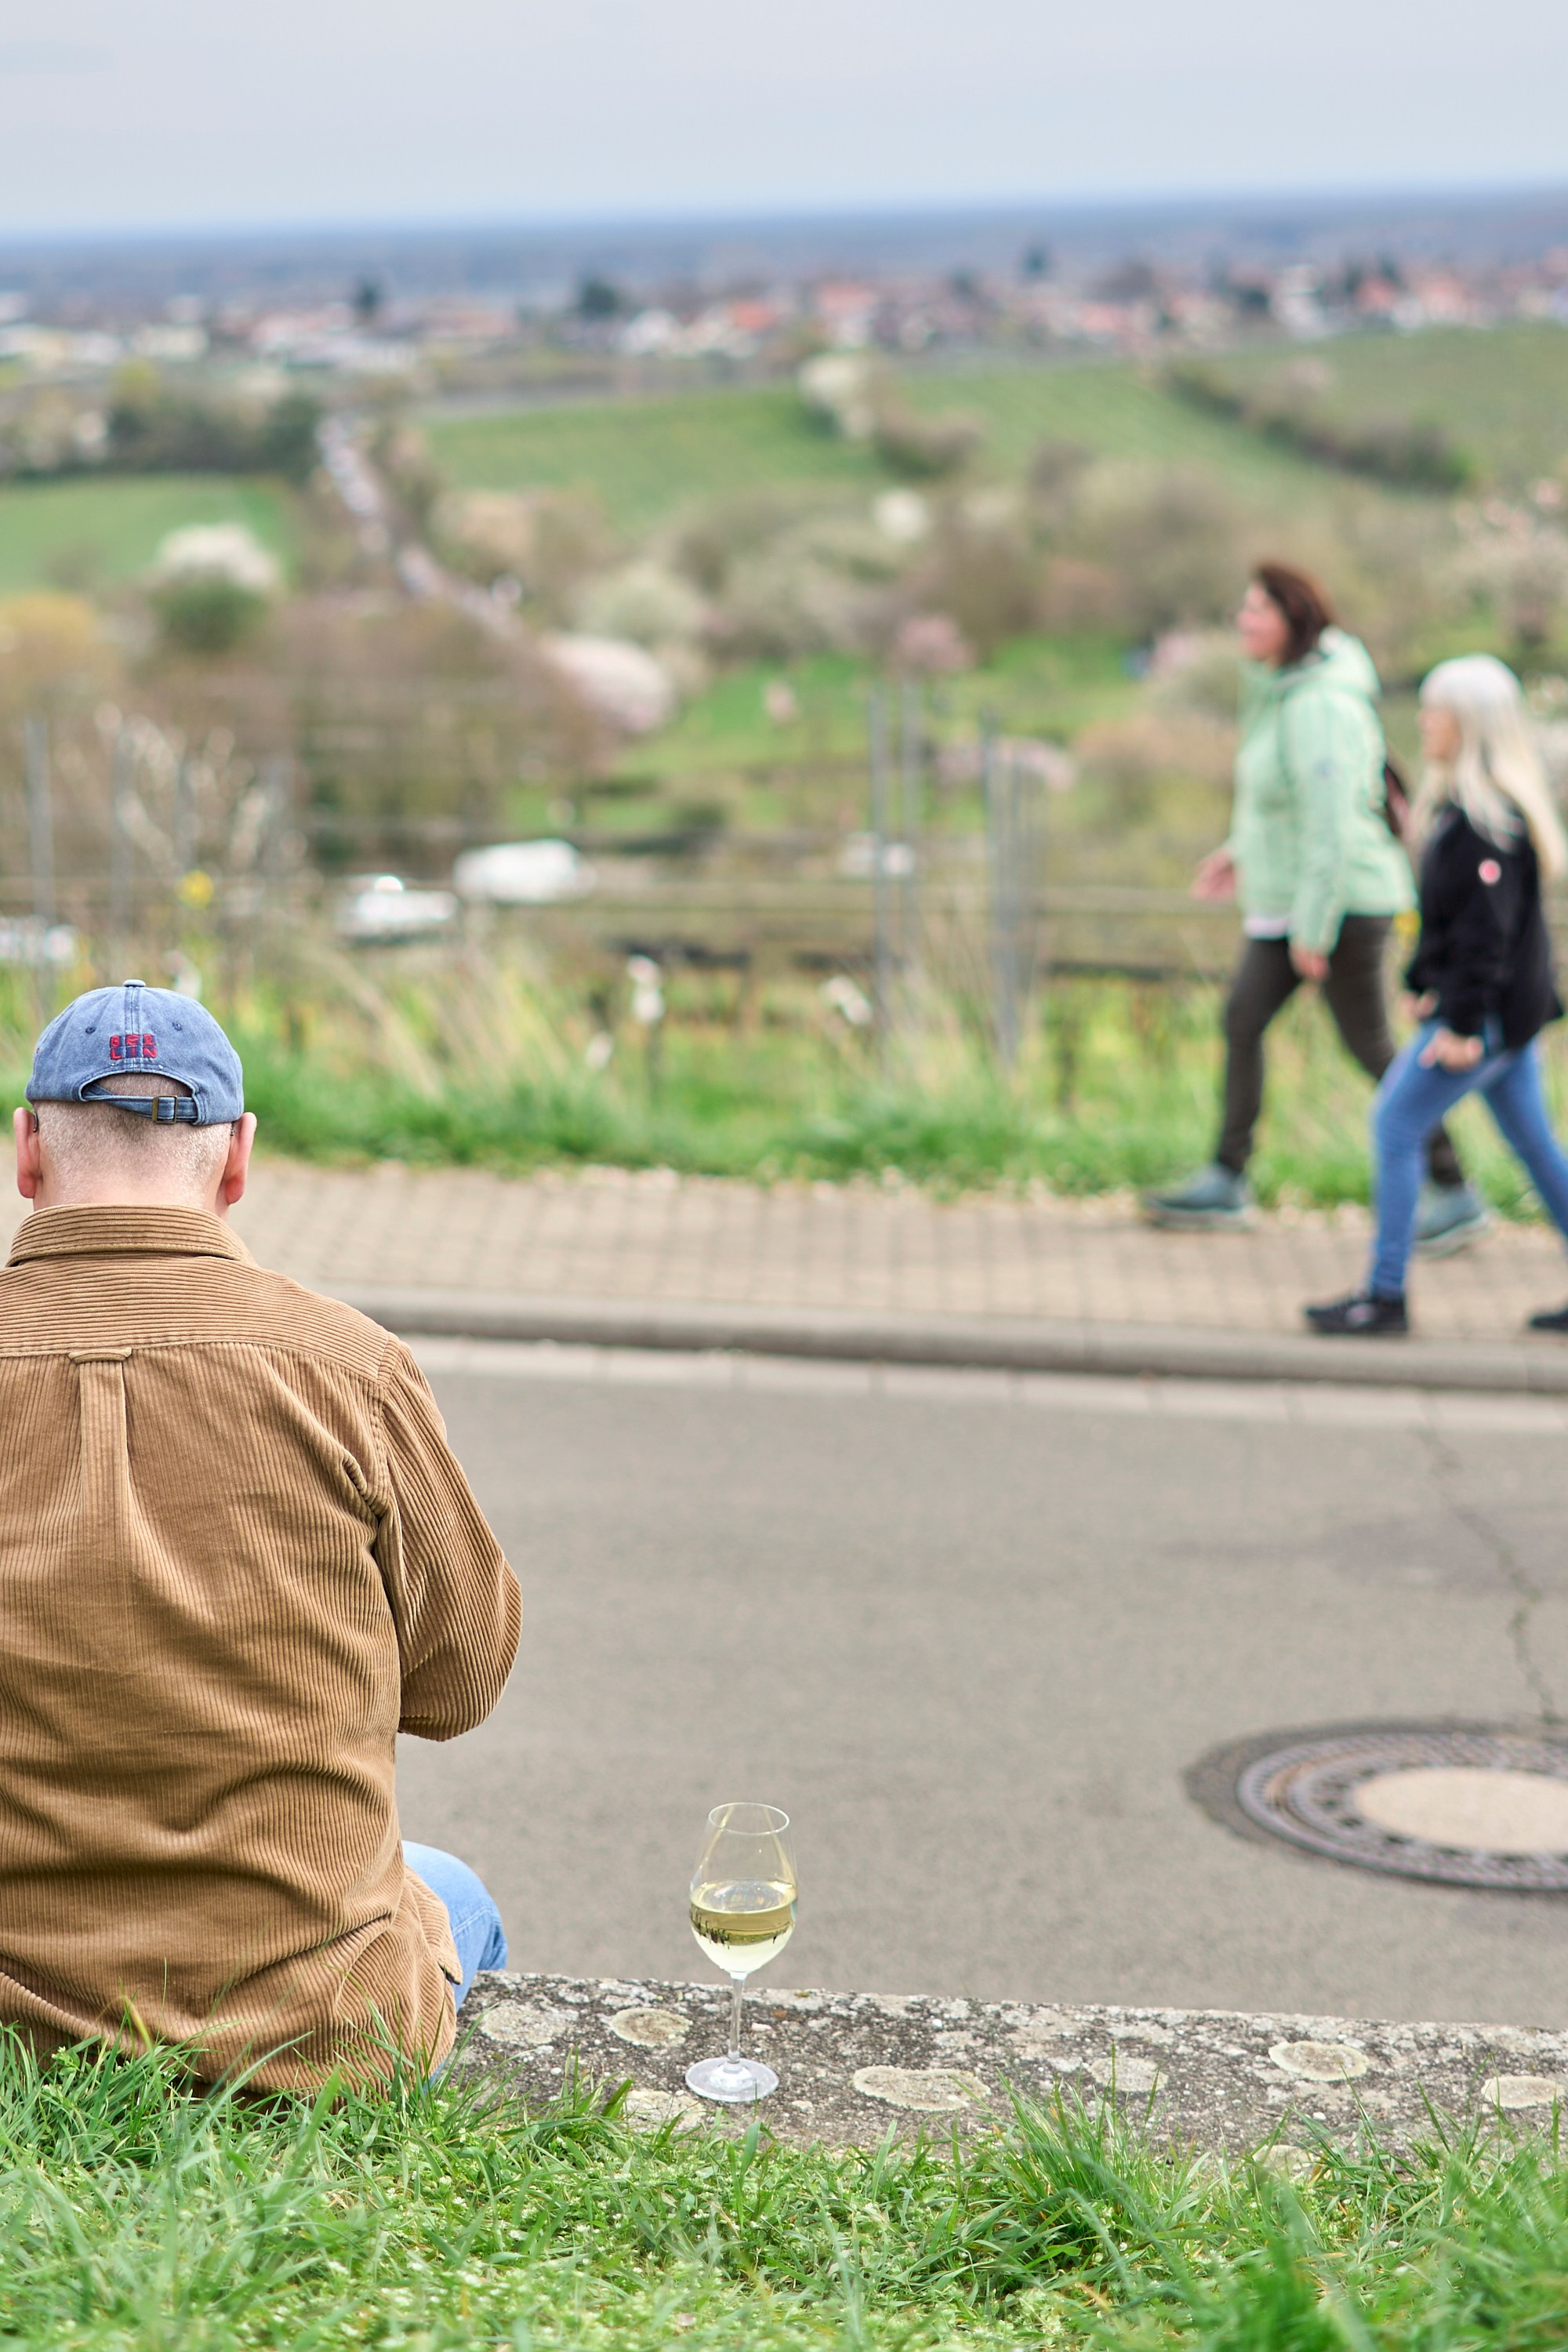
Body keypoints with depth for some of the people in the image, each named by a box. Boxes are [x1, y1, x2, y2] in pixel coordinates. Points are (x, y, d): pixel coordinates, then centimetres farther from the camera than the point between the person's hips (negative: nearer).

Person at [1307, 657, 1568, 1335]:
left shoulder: (1490, 819, -19)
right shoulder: (1460, 803, 12)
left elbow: (1487, 928, -23)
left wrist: (1462, 1022, -24)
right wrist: (1428, 983, 21)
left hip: (1491, 1012, -10)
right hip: (1510, 1007, 10)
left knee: (1396, 1124, -8)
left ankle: (1384, 1297, -4)